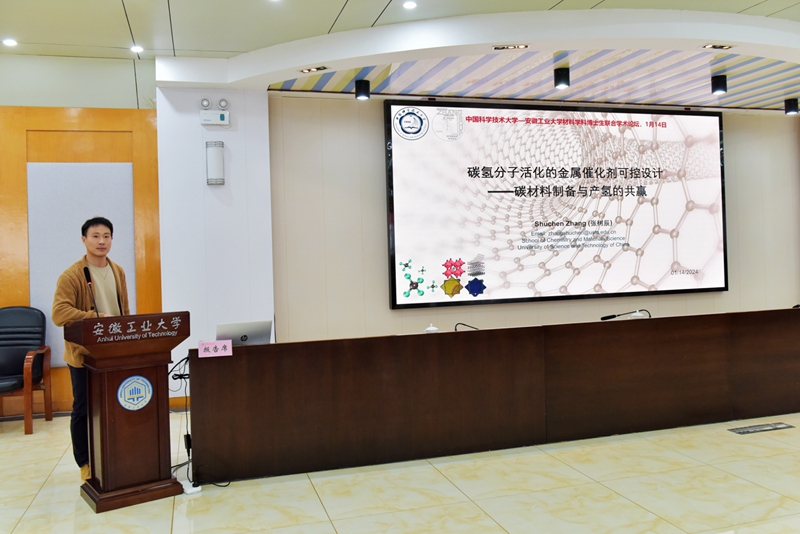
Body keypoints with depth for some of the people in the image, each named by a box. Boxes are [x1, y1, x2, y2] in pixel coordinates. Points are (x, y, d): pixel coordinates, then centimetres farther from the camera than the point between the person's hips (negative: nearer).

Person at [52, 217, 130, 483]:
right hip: (84, 354, -5)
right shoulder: (71, 276, -12)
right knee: (83, 410, 7)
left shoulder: (118, 272, 9)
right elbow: (59, 314, -22)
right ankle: (85, 464, 20)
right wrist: (96, 317, -28)